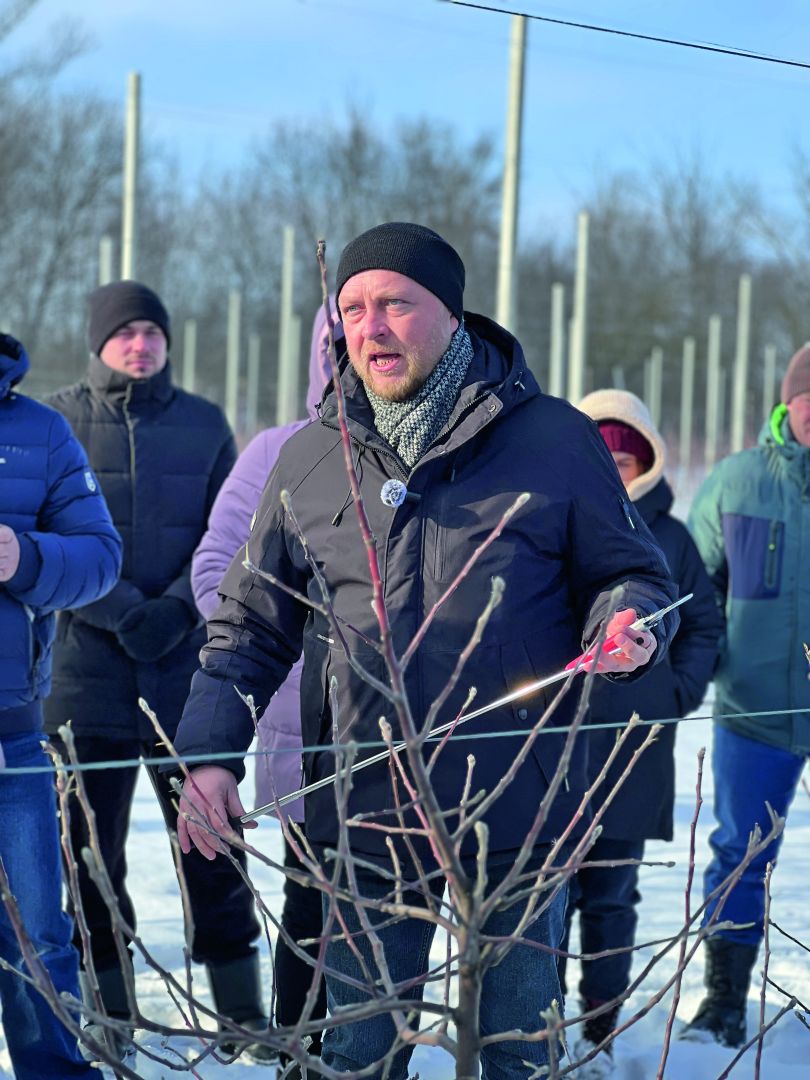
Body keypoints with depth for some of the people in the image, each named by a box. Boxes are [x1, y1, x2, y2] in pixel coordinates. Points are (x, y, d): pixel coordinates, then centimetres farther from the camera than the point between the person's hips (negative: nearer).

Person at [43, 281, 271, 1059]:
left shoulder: (204, 424, 8)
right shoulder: (60, 422, 2)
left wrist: (174, 607, -10)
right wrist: (122, 611, -14)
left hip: (186, 659, 1)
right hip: (87, 655, -1)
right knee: (90, 833, 4)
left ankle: (240, 1006, 10)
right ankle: (107, 1004, 15)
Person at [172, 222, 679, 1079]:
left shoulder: (555, 440, -1)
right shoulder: (310, 460, 6)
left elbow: (631, 573, 8)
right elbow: (251, 624, 10)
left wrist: (627, 625, -16)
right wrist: (210, 753, -2)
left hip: (518, 816, -1)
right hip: (365, 816, 2)